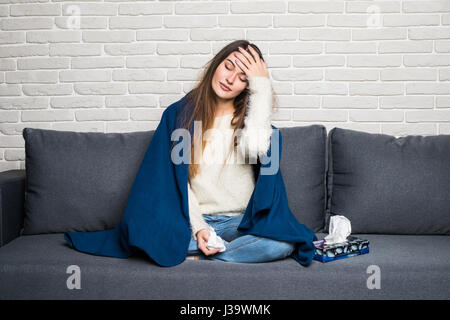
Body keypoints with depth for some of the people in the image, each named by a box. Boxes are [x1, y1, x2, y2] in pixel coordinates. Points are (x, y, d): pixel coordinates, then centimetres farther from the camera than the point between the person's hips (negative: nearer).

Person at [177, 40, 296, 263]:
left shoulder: (248, 116, 3)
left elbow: (255, 148, -23)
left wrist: (262, 86, -15)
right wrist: (197, 227, -13)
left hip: (241, 220, 1)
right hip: (195, 218, 0)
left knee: (284, 241, -30)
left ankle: (197, 258, -16)